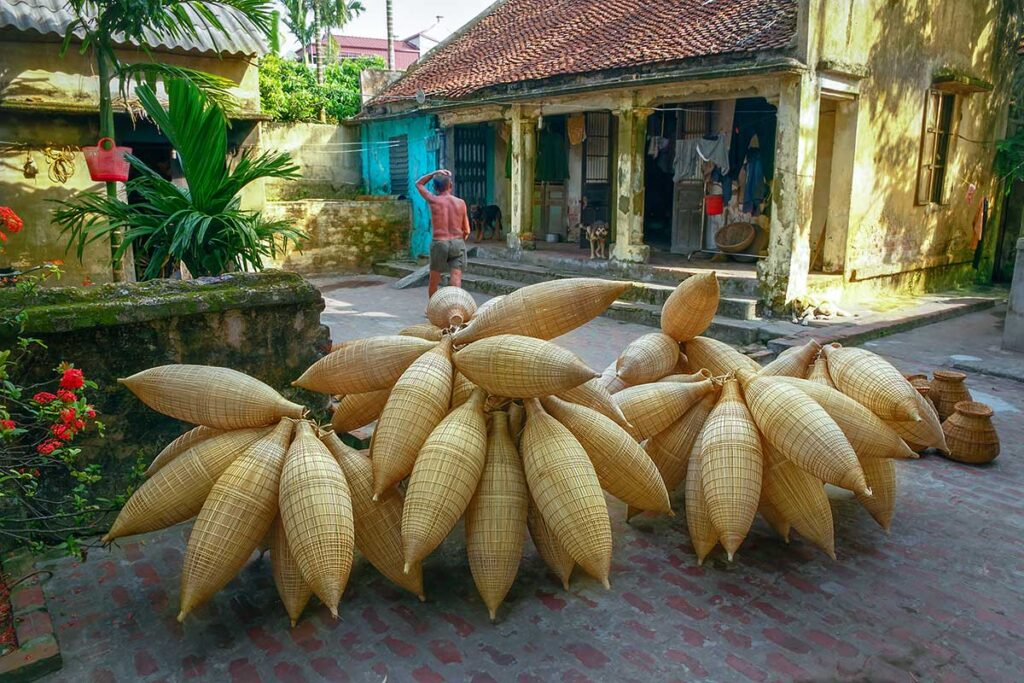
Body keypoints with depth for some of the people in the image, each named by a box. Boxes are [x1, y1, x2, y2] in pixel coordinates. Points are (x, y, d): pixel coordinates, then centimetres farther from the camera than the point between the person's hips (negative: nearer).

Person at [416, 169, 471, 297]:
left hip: (439, 243, -1)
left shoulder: (433, 200, -2)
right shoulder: (460, 202, 4)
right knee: (456, 280, -7)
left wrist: (435, 172, 13)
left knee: (434, 280, 16)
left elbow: (418, 184, 18)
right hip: (458, 243, 1)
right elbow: (466, 231, 8)